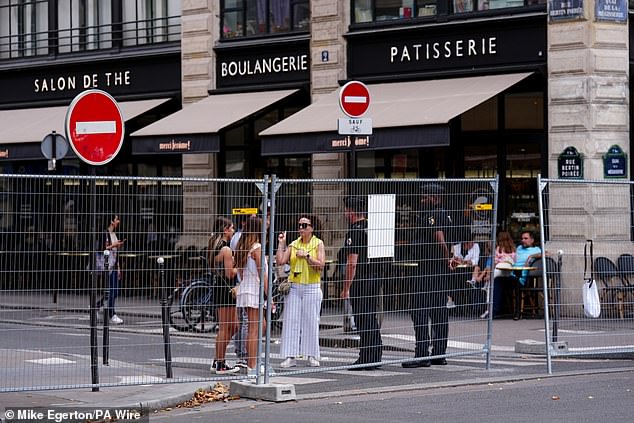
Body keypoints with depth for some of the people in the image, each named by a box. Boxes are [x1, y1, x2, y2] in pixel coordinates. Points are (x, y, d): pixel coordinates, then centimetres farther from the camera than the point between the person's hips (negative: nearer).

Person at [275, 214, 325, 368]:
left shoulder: (318, 244, 1)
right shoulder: (294, 244, 9)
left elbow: (321, 265, -9)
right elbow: (280, 261, 1)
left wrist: (307, 255, -17)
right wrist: (281, 244, -1)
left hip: (312, 288, -3)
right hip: (294, 287, 3)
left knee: (311, 322, 0)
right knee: (291, 321, -2)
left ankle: (312, 356, 8)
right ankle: (290, 356, 0)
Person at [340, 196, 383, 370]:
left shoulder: (355, 231, -13)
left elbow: (352, 263, -17)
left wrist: (346, 288, -14)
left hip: (360, 282, -8)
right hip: (375, 278, 8)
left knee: (363, 320, -5)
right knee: (372, 319, 13)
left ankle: (365, 359, -4)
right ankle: (375, 357, 16)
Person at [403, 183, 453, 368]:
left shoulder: (431, 216, -14)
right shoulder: (446, 216, 15)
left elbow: (440, 241, -22)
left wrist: (448, 259, -10)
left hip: (427, 270, -10)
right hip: (441, 270, 10)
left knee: (420, 311, -8)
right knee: (440, 311, 11)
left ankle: (422, 354, -11)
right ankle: (439, 354, 15)